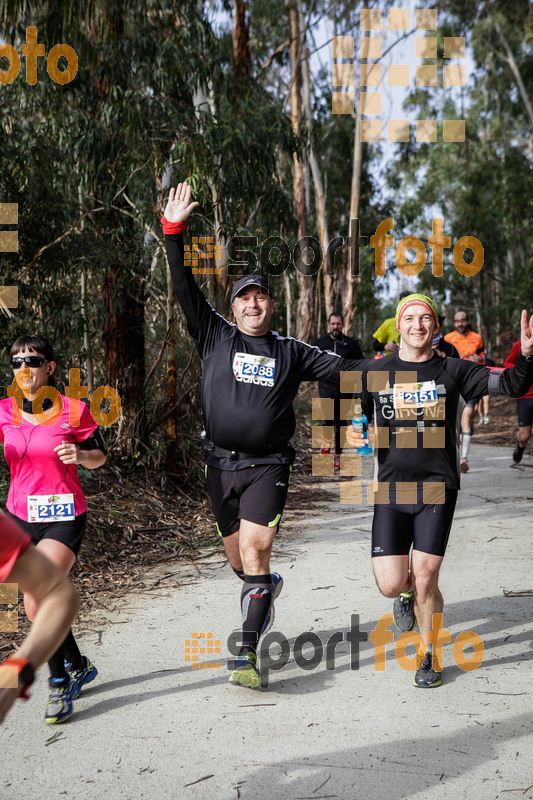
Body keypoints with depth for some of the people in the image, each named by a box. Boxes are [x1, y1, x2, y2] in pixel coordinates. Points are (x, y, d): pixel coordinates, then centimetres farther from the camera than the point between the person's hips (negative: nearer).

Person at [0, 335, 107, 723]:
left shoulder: (74, 410, -8)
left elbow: (100, 455, 4)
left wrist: (79, 454, -17)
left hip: (64, 516, -5)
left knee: (37, 597, -19)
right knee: (37, 609, 12)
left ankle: (60, 684, 1)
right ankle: (79, 666, 37)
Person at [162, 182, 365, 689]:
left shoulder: (290, 352, 7)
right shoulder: (215, 336, 6)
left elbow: (343, 368, 9)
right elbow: (184, 288, -1)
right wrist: (173, 230, -9)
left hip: (268, 466, -2)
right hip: (221, 465, 2)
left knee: (254, 549, -16)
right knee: (235, 554, 13)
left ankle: (247, 653, -11)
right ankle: (263, 588, 48)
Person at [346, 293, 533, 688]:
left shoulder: (453, 370, 3)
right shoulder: (375, 372, 6)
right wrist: (352, 434, -9)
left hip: (438, 486, -1)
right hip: (392, 488, 1)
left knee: (425, 579, -5)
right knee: (390, 584, -4)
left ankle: (429, 655, 21)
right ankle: (408, 592, 36)